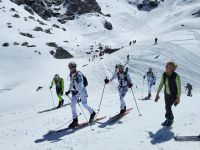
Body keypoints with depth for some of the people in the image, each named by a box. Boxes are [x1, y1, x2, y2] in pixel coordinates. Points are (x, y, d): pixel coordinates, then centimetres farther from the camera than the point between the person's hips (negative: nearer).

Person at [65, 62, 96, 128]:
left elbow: (80, 85, -27)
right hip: (75, 91, 7)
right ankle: (75, 121, 3)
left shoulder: (79, 74, -18)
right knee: (73, 105, -4)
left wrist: (77, 91, -39)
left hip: (82, 91, -7)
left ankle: (92, 113, 29)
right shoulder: (71, 75, 6)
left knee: (84, 105, 0)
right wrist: (69, 91, 9)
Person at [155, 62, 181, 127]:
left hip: (173, 95, -5)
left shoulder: (176, 76, -24)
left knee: (168, 107, -11)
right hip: (167, 94, 5)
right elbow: (161, 84, 3)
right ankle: (170, 119, 34)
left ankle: (169, 119, 13)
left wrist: (178, 98, -15)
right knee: (168, 107, 12)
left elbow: (179, 87, -17)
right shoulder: (164, 75, -9)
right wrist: (157, 94, 5)